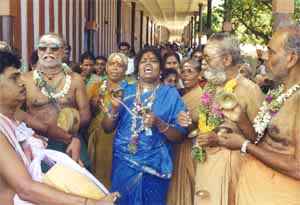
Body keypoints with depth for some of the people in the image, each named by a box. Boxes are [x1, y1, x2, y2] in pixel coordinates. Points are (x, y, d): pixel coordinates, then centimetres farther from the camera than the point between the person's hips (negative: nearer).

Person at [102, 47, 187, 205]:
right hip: (124, 163, 2)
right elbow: (107, 128, 6)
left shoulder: (170, 94, -3)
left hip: (154, 167, -2)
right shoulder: (126, 91, 4)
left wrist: (159, 124, -21)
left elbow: (180, 136, -4)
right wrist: (114, 110, -13)